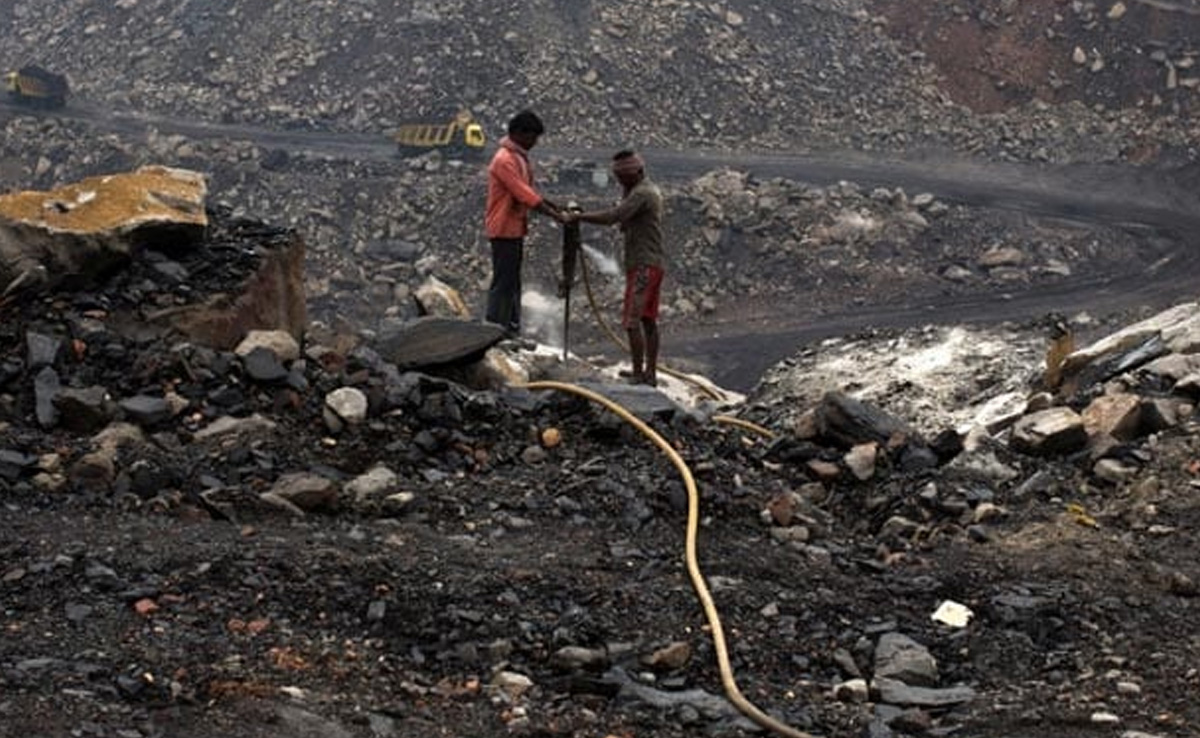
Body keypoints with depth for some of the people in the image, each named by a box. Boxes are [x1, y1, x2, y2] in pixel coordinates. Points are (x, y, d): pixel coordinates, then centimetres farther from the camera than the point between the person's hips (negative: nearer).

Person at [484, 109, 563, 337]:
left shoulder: (520, 157, 12)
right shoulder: (504, 160, -20)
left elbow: (527, 190, 19)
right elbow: (524, 194, -25)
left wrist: (553, 205, 8)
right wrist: (555, 216, -26)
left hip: (516, 228, 10)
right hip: (504, 229, -10)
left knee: (512, 281, 14)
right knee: (503, 281, -7)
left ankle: (511, 330, 20)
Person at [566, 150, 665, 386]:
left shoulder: (641, 194, -16)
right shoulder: (650, 190, 17)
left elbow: (612, 217, -26)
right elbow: (625, 223, 16)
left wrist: (578, 216, -20)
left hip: (643, 266, -11)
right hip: (653, 263, 11)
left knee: (632, 320, -12)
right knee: (648, 320, 13)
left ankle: (638, 375, -12)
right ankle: (651, 373, 17)